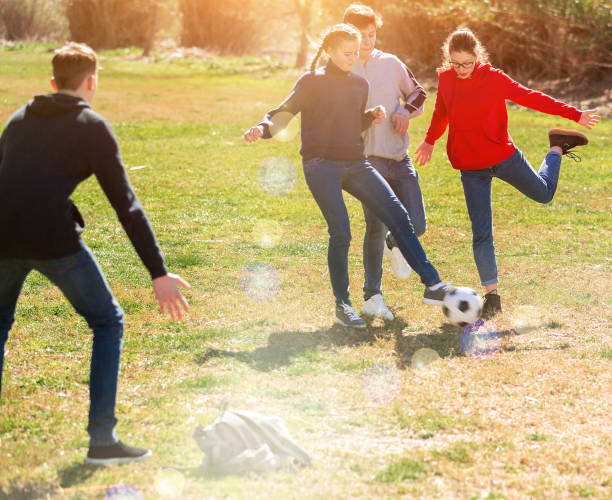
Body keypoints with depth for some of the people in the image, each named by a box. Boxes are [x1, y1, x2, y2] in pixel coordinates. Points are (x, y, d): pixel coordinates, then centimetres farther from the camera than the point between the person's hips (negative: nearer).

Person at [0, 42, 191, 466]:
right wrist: (159, 273, 1)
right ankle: (102, 439, 7)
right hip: (53, 240, -4)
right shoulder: (92, 126, 9)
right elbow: (126, 205, 2)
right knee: (108, 322, 14)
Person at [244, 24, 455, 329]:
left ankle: (432, 285, -3)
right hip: (321, 165, -5)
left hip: (355, 164, 5)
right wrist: (263, 128, -23)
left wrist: (371, 117, 6)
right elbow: (285, 112, -3)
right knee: (340, 232, -14)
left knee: (397, 215, -5)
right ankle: (342, 306, -2)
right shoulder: (312, 81, 3)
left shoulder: (360, 85, 18)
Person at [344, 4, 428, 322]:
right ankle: (372, 297, 1)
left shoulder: (391, 64, 9)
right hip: (367, 158, -3)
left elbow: (418, 94, 20)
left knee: (416, 225, -5)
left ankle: (396, 245, 33)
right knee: (375, 227, -10)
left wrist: (405, 111, -1)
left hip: (399, 157, 3)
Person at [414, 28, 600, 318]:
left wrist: (574, 115, -14)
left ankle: (557, 148, 48)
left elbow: (529, 97, -11)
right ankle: (492, 296, 5)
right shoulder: (445, 79, -4)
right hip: (471, 168, 1)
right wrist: (430, 141, 30)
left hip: (504, 156, -1)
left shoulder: (493, 78, -12)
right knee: (481, 233, -3)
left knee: (544, 193, 19)